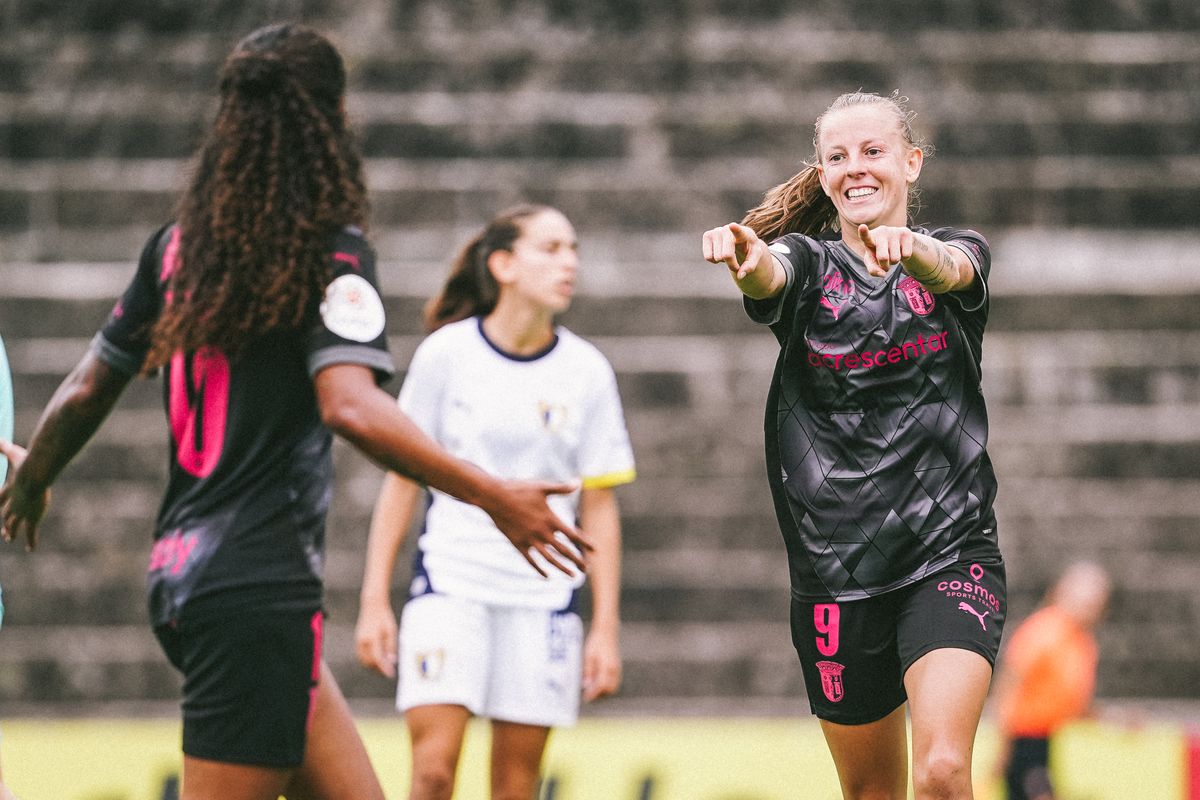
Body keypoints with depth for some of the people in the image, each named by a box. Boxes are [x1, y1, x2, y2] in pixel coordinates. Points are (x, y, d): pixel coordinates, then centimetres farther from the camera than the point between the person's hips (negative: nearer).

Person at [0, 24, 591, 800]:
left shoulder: (178, 245, 10)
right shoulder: (333, 253, -9)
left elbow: (85, 392, 15)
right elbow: (350, 406, -24)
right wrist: (492, 497, -23)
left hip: (184, 571, 8)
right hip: (258, 584, -8)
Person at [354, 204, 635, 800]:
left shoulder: (587, 372, 3)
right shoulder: (446, 354, -1)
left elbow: (599, 508, 7)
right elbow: (401, 481, 5)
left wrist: (606, 627, 3)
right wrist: (374, 600, 1)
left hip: (542, 599, 2)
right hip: (450, 585, -2)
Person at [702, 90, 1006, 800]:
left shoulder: (958, 254, 4)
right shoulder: (809, 265, 4)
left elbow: (949, 269, -21)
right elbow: (772, 275, -21)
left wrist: (911, 249, -46)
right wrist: (748, 259, -46)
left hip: (950, 556, -2)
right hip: (836, 572, 2)